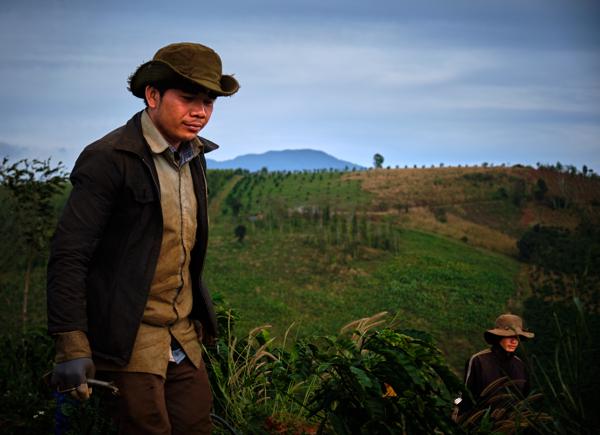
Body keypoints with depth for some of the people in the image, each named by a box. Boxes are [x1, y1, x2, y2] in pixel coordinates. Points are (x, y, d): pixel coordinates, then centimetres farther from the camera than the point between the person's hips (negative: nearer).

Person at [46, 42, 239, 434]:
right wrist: (71, 347, -22)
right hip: (128, 339, -7)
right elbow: (68, 257, -17)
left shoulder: (192, 157, 11)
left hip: (184, 336, 7)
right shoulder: (110, 159, -14)